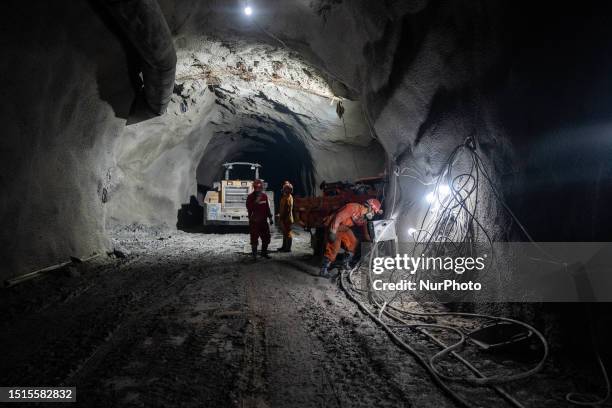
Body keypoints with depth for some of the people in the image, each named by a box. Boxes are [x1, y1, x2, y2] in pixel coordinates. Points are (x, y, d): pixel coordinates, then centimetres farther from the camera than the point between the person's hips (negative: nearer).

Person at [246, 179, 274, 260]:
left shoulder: (264, 196, 6)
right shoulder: (250, 197, -9)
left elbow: (267, 208, 14)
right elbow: (249, 209, -18)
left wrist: (270, 218, 14)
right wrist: (256, 202, -29)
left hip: (263, 220, 5)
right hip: (254, 221, -5)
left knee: (266, 237, 11)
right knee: (254, 239, -2)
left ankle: (264, 252, 28)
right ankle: (254, 255, 9)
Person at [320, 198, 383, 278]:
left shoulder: (363, 218, 5)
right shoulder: (353, 207, -25)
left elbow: (366, 232, 19)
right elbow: (338, 217, -30)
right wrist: (333, 232, -32)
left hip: (344, 228, 9)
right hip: (334, 226, -9)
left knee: (354, 243, 8)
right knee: (334, 247, -17)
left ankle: (346, 265, 21)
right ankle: (324, 270, -12)